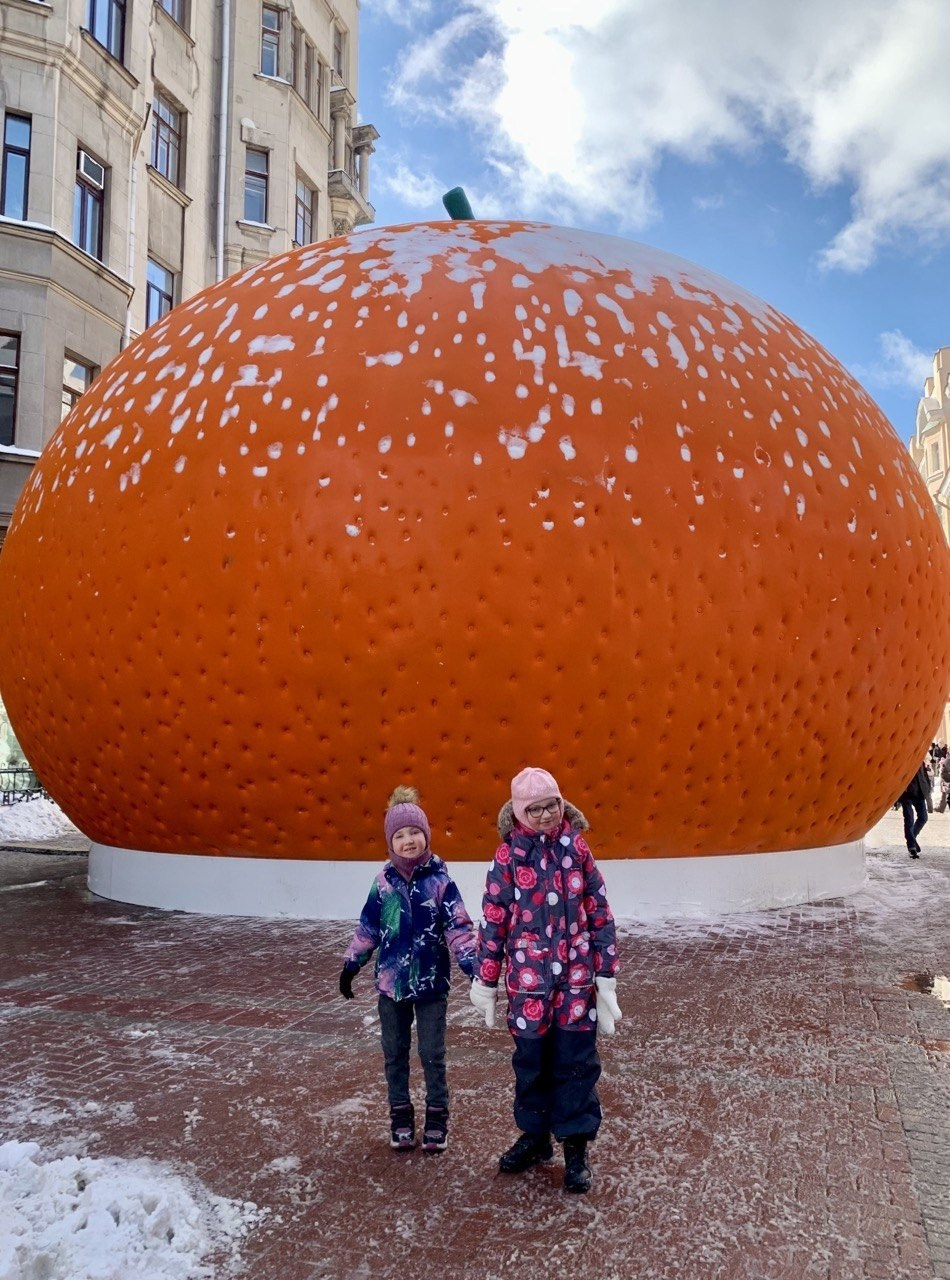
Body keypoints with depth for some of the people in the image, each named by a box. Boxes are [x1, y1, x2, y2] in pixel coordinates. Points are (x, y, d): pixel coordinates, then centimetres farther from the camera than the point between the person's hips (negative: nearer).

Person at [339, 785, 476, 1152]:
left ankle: (437, 1117, 22)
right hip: (391, 981, 3)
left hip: (432, 983, -3)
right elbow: (368, 927, 7)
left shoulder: (440, 880, -10)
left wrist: (470, 961, -22)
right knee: (394, 1052, 13)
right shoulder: (384, 882, -2)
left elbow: (458, 926, -9)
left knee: (432, 1054, 5)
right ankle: (400, 1116, 28)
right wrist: (351, 964, 9)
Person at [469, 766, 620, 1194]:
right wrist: (485, 981, 0)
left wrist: (606, 974, 2)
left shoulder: (576, 847, -1)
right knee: (531, 1061, 12)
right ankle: (534, 1136, 32)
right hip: (529, 979, 0)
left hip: (576, 978, 1)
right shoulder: (509, 854, -5)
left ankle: (576, 1147, 21)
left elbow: (599, 913, 3)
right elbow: (493, 919, -2)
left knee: (576, 1062, 5)